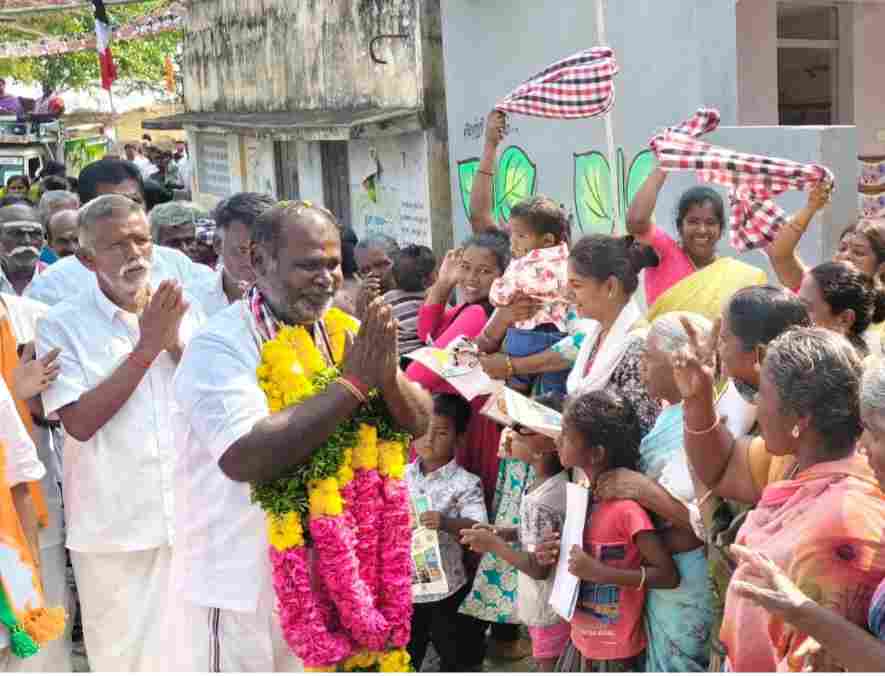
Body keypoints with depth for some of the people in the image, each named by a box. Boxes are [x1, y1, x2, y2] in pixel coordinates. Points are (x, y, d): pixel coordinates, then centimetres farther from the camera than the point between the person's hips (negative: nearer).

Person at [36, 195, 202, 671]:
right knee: (123, 653, 10)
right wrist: (147, 346, -18)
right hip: (115, 527, -3)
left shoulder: (182, 312, 4)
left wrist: (173, 342, -13)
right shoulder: (62, 326, -6)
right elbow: (80, 422, -16)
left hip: (190, 515, 3)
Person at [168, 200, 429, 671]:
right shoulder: (218, 345, -17)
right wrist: (353, 383, -28)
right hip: (241, 584, -6)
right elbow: (245, 458, -31)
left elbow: (419, 424, -1)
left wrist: (386, 374, -23)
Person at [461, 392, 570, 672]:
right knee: (559, 668, 23)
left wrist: (493, 544, -18)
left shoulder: (540, 502, -31)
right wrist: (501, 533, 1)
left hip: (549, 611, -9)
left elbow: (538, 568, -26)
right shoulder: (561, 480, -4)